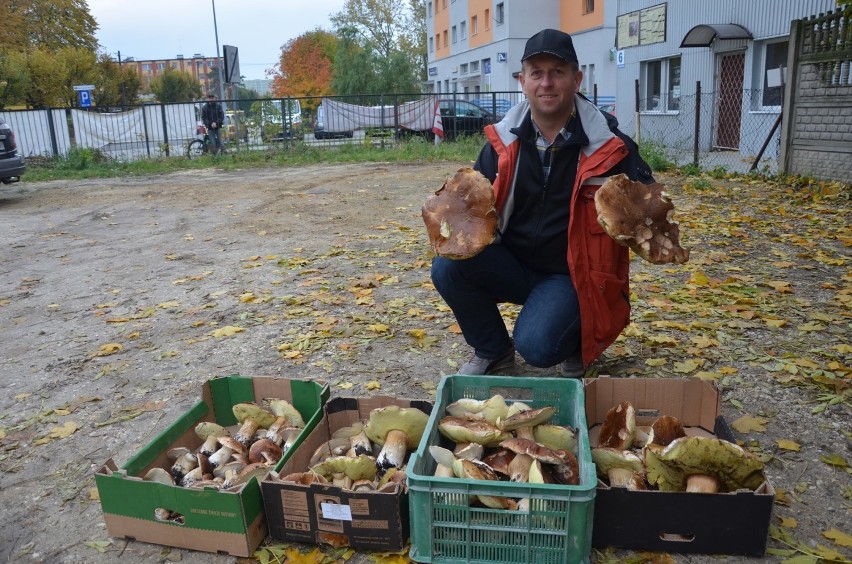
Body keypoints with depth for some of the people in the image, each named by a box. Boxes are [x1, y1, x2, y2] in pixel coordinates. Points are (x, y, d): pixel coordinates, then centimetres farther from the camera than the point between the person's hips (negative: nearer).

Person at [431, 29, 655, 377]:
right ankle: (493, 351, 5)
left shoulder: (608, 144, -11)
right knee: (448, 266, -22)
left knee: (536, 347, -27)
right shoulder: (504, 140, -3)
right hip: (512, 266, 4)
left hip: (571, 275, -3)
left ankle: (578, 336, 13)